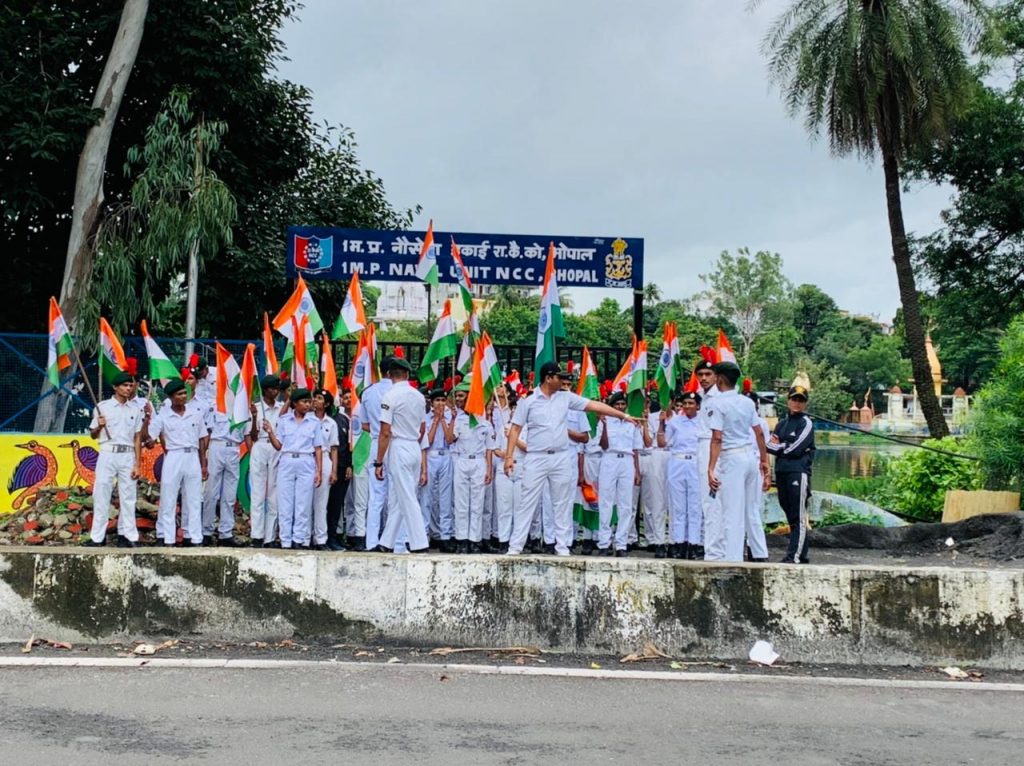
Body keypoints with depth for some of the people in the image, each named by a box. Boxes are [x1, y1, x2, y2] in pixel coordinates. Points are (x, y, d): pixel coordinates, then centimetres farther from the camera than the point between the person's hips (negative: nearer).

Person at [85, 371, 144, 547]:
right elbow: (93, 435, 9)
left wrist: (137, 464, 2)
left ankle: (127, 535, 7)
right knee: (101, 495, -2)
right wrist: (99, 426, -14)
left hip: (128, 456, 2)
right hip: (107, 455, -2)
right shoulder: (102, 406, 4)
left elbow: (137, 438, 9)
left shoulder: (135, 410, 10)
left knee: (128, 497, 2)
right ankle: (97, 537, 1)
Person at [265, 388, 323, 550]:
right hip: (286, 463, 0)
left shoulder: (314, 422, 7)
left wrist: (319, 471, 1)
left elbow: (318, 448, 7)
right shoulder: (283, 420, 7)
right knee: (285, 504, 0)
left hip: (306, 465, 0)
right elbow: (278, 446, 7)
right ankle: (286, 541, 5)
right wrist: (270, 432, -9)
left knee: (303, 505, -1)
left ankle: (298, 540, 5)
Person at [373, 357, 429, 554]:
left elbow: (385, 432, -14)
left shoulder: (391, 396, -11)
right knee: (396, 499, 13)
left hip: (399, 449, -7)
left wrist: (379, 462, -10)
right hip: (415, 449, 7)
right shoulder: (419, 396, 9)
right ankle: (387, 543, 17)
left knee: (408, 500, -5)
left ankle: (420, 544, -7)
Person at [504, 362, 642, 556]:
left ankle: (562, 546, 14)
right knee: (527, 503, -1)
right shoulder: (528, 402, -2)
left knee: (562, 504, 6)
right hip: (536, 459, -3)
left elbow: (595, 405, 4)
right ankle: (515, 546, 3)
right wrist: (509, 456, -10)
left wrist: (624, 416, 2)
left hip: (562, 458, 3)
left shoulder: (566, 398, 5)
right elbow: (515, 429, -2)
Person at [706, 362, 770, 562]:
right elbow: (759, 433, 13)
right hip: (750, 456, 7)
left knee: (732, 513, -3)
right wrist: (764, 461, 20)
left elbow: (717, 438, -17)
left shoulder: (719, 404, -9)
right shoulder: (748, 402, 10)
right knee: (750, 510, 11)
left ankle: (732, 558, -2)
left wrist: (711, 469, -19)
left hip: (731, 458, -7)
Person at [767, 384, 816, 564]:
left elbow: (795, 449, -11)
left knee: (799, 518, -9)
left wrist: (777, 446, 2)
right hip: (781, 472, 7)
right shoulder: (781, 423, 19)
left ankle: (795, 557, -14)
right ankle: (799, 554, 18)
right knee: (790, 515, 10)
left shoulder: (806, 423, -2)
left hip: (798, 472, -7)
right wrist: (784, 447, -10)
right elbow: (770, 445, 8)